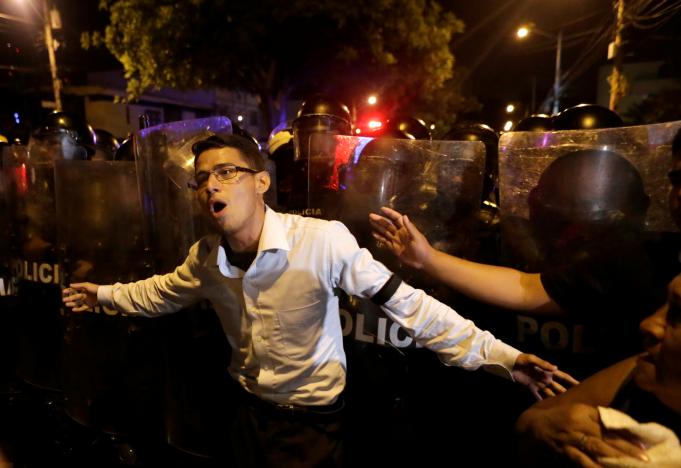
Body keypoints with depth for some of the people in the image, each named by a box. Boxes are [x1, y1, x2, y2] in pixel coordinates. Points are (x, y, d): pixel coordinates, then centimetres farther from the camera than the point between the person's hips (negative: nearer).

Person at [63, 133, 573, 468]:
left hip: (313, 418, -5)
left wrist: (496, 354, -29)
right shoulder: (205, 256, -9)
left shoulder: (323, 239, -31)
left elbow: (405, 302, -28)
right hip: (249, 409, 6)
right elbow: (165, 292, 13)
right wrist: (107, 293, 22)